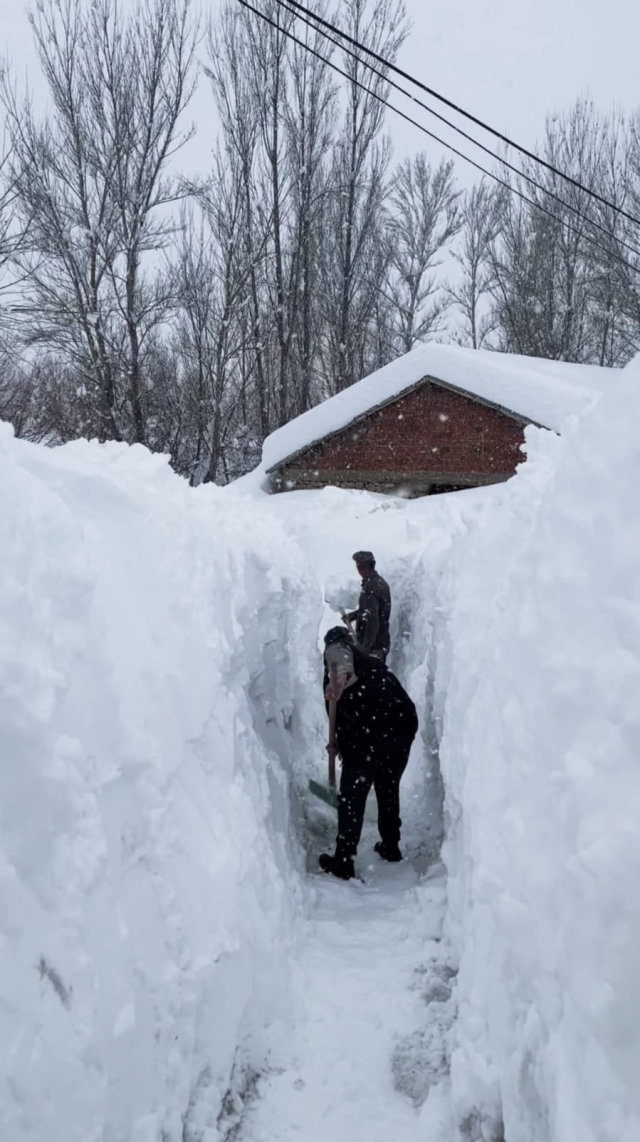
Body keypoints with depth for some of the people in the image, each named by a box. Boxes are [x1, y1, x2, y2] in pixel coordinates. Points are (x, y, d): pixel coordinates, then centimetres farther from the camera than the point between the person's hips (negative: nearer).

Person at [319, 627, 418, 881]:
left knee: (352, 797, 6)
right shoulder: (369, 661, 31)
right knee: (389, 789, 26)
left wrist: (339, 676, -35)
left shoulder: (336, 649, 10)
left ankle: (343, 862, 12)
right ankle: (391, 847, 39)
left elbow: (341, 658, -18)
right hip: (403, 726, 7)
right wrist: (341, 744, 37)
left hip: (369, 731, -7)